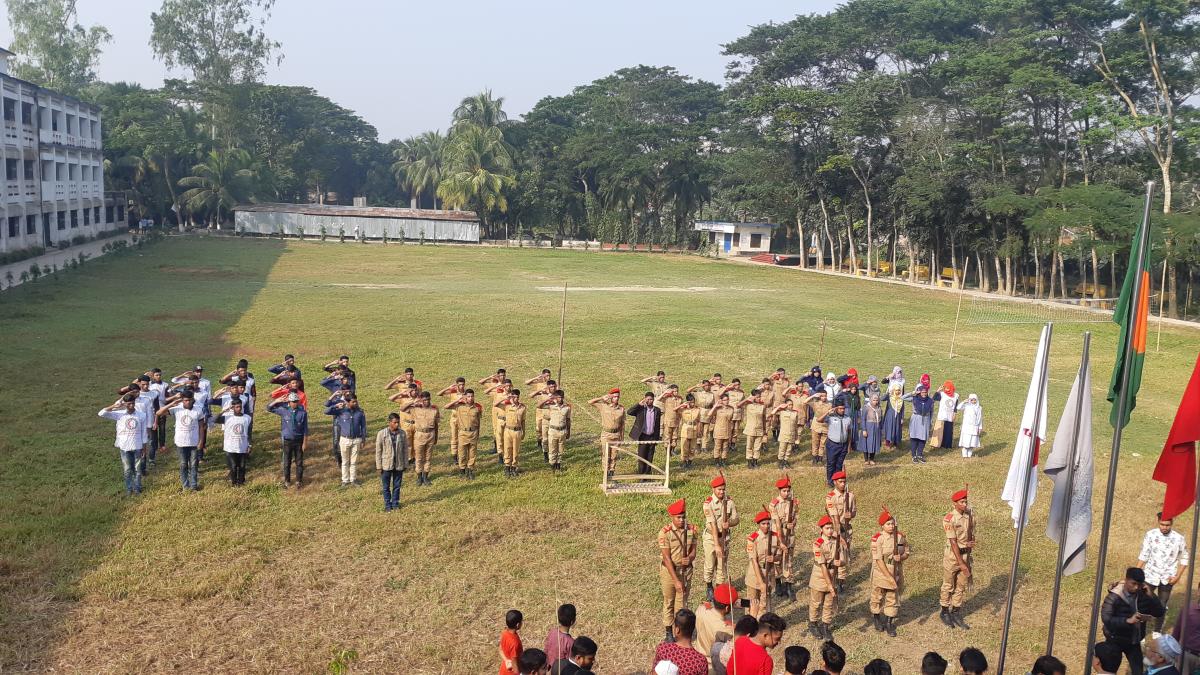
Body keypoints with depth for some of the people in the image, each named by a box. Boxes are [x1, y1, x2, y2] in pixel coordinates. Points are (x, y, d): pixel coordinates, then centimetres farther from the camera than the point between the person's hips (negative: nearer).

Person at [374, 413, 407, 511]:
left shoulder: (402, 433, -3)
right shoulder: (382, 434, -10)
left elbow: (405, 450, 4)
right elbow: (378, 451, -5)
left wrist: (405, 464, 4)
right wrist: (378, 466, -5)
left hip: (399, 465, 2)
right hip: (386, 465, -2)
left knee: (397, 486, 12)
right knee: (386, 486, 9)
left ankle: (395, 503, 26)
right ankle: (387, 504, 22)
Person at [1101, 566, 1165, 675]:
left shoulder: (1143, 595, -7)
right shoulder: (1114, 597, -23)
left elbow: (1159, 613, -7)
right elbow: (1106, 619, -30)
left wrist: (1151, 596, -21)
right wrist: (1127, 620, -41)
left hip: (1134, 641, 5)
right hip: (1115, 640, -5)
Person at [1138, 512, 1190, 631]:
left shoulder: (1178, 538, -8)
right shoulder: (1150, 535, -10)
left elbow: (1184, 559, 3)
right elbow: (1143, 556, -3)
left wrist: (1177, 576, -5)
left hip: (1167, 579, 1)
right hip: (1150, 576, -1)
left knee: (1162, 606, 12)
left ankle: (1157, 631, 28)